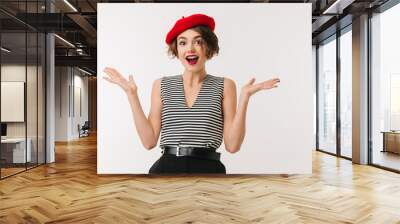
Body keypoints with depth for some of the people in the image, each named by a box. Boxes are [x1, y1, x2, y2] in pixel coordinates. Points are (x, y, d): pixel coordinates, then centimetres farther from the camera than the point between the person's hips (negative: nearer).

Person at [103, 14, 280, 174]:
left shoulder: (224, 86, 1)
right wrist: (132, 94, -4)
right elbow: (149, 141, -2)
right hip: (165, 168, 1)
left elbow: (232, 145, -6)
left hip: (208, 168, -1)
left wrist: (245, 96, -13)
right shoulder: (162, 85, 6)